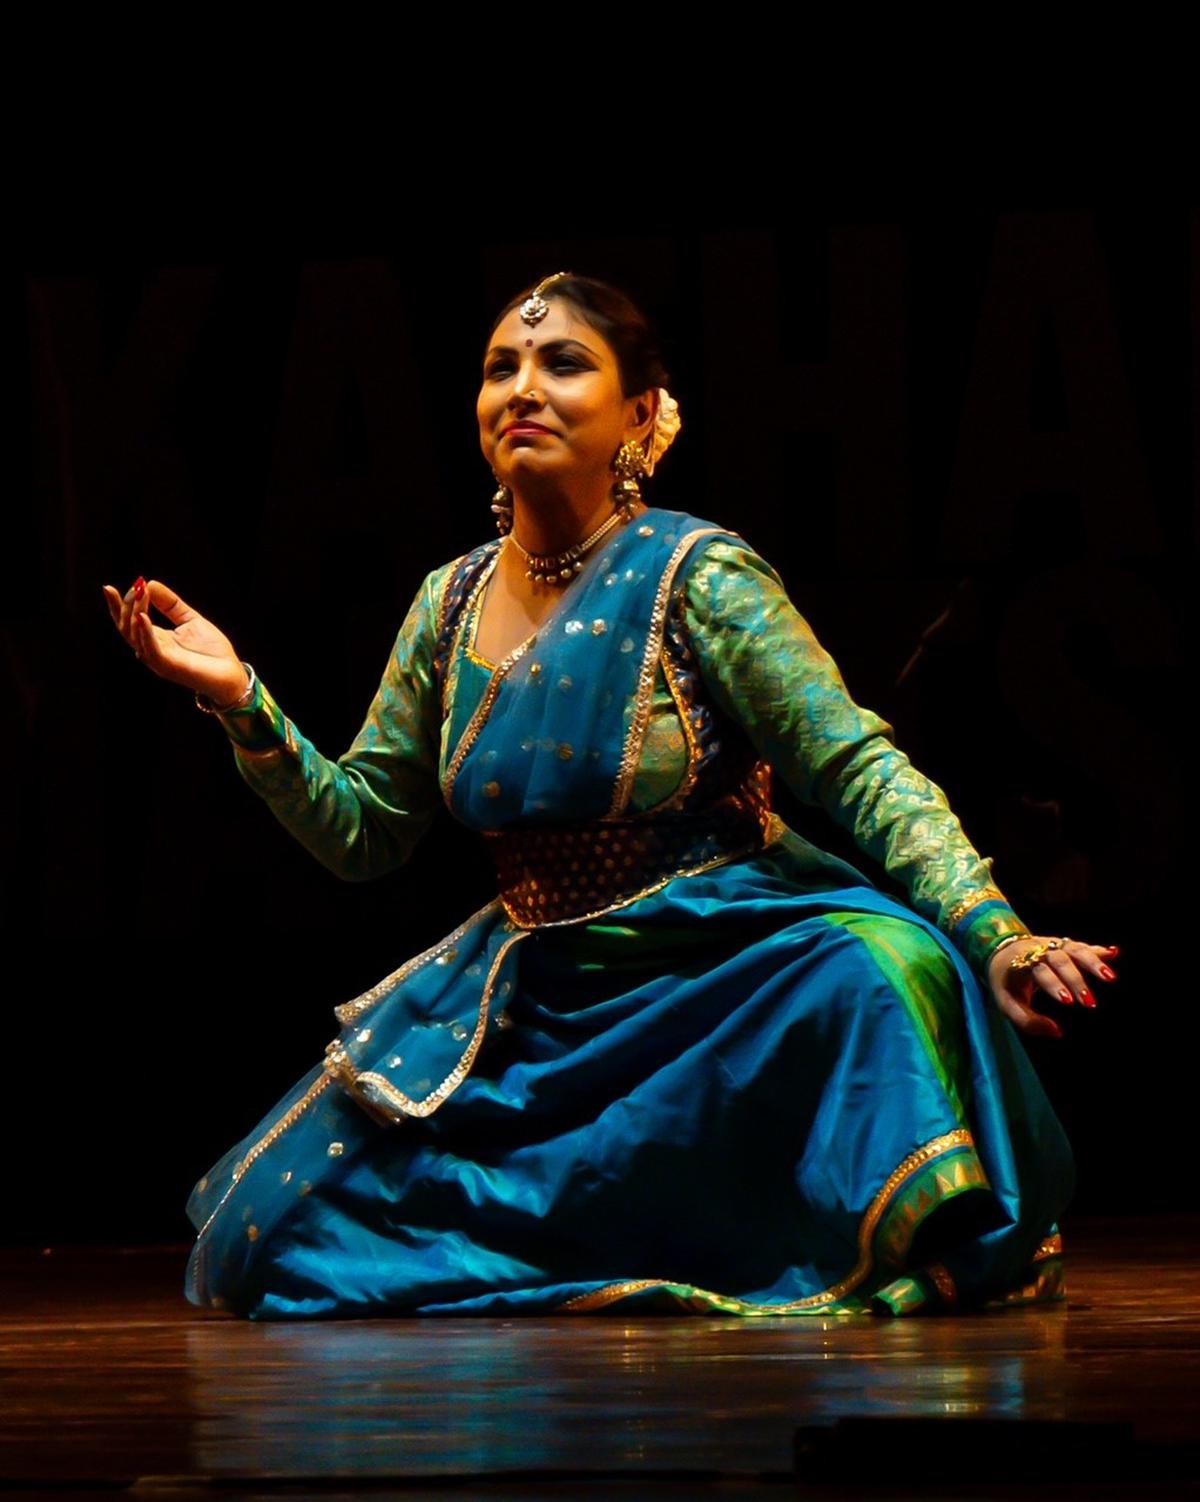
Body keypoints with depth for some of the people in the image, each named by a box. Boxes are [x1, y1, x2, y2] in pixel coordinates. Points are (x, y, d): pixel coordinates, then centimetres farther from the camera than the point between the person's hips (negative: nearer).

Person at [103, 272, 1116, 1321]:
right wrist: (240, 699, -4)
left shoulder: (694, 576, -11)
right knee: (263, 1244, -5)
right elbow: (360, 830, 11)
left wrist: (995, 935, -30)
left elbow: (860, 768, -16)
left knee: (883, 974, -39)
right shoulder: (452, 604, 5)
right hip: (540, 997, 5)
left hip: (725, 979, -5)